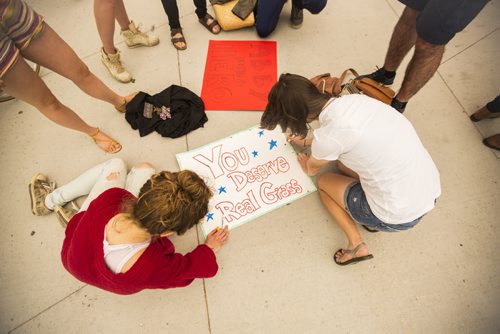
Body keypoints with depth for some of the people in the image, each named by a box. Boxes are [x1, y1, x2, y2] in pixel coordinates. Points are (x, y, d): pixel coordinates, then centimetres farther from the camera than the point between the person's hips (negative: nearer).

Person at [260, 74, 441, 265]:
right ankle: (373, 219, 19)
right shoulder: (354, 99, -3)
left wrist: (305, 164, 26)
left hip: (401, 216, -7)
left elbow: (312, 170, 2)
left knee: (323, 182, 14)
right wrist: (305, 142, 33)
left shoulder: (327, 137, -23)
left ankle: (356, 245, 14)